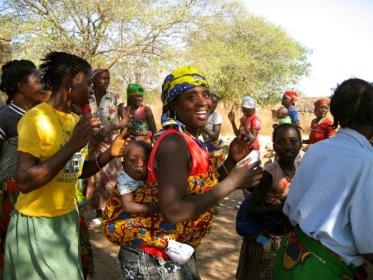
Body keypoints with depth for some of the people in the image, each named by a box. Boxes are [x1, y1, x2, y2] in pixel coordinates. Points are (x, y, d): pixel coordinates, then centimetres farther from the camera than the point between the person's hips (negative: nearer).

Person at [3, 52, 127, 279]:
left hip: (68, 218, 7)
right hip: (36, 224, -7)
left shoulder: (76, 120, 4)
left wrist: (109, 154, -4)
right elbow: (24, 182, -24)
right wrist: (72, 146, -29)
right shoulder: (36, 119, -18)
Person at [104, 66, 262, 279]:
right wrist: (233, 181, -26)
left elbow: (202, 188, 11)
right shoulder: (174, 142, -23)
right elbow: (173, 212, -32)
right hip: (153, 257, -9)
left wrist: (231, 161, -1)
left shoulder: (189, 140, 5)